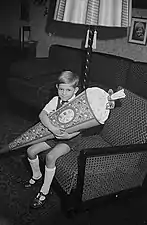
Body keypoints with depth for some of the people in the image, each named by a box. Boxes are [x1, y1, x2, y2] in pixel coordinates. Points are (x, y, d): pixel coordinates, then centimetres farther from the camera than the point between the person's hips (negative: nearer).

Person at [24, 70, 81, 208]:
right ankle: (36, 175, 26)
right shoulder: (56, 100, -5)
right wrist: (52, 128, -35)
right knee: (31, 151, -4)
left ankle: (45, 191, -7)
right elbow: (42, 115, -19)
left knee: (50, 156, -27)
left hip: (68, 139, -5)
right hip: (53, 135, 6)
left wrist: (69, 135, -35)